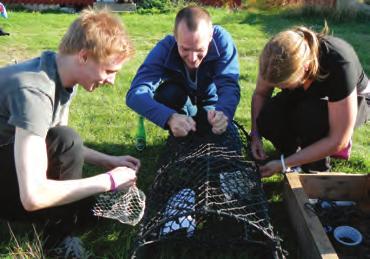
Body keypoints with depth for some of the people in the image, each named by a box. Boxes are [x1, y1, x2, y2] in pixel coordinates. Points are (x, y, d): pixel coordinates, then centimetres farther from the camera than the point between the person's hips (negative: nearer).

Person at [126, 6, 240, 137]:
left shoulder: (221, 39, -33)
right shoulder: (164, 49, -33)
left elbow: (229, 85, -39)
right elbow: (136, 93, -45)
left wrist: (223, 112, -63)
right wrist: (170, 117, -64)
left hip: (209, 102, 1)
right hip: (178, 99, 0)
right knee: (168, 93, -33)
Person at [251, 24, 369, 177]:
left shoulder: (339, 64, -38)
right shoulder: (277, 57, -27)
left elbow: (338, 141, -33)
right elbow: (260, 94, -5)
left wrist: (283, 164, -32)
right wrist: (256, 135, -18)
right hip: (304, 100, 4)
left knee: (309, 114, -37)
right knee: (267, 119, -27)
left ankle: (317, 172, -11)